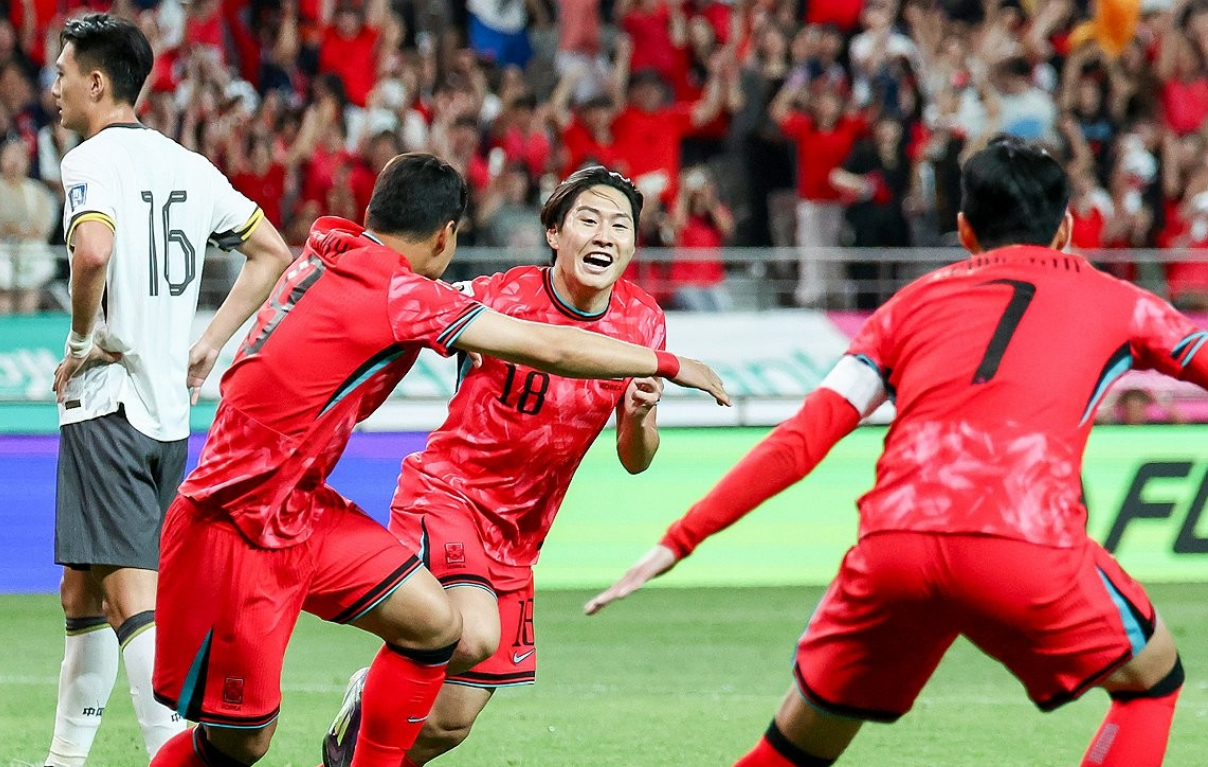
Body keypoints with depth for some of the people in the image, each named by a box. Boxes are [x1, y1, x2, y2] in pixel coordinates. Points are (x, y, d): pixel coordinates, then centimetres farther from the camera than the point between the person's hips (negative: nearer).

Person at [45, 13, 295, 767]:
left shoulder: (91, 161, -10)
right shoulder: (187, 165, 13)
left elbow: (94, 251, -30)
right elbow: (272, 250, 19)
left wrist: (81, 342, -15)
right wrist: (208, 346, 17)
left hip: (108, 403, -8)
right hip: (170, 413, 8)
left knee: (132, 594, -13)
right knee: (82, 591, 18)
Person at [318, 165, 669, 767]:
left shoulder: (642, 323, -2)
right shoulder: (500, 296, -16)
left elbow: (634, 460, 4)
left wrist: (640, 418, -18)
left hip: (516, 536, 5)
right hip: (445, 494, -5)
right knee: (475, 636, -33)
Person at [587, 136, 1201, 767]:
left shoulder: (915, 301, 27)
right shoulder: (1112, 301, 23)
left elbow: (803, 436, 19)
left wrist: (680, 540, 21)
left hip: (892, 543, 3)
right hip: (1027, 547, -3)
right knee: (1152, 676, 23)